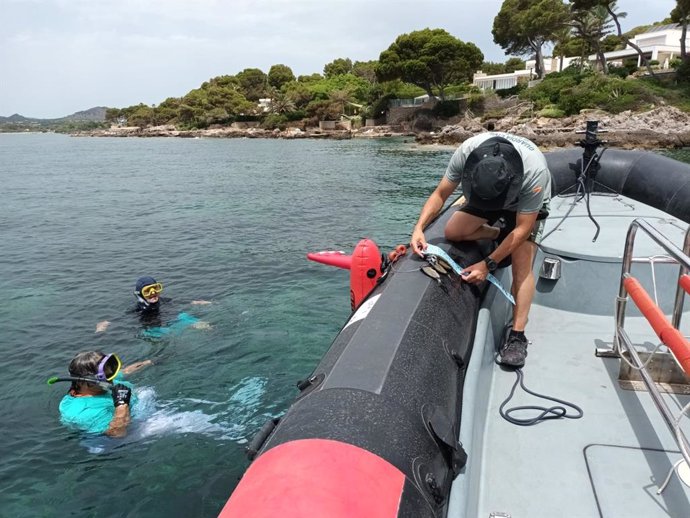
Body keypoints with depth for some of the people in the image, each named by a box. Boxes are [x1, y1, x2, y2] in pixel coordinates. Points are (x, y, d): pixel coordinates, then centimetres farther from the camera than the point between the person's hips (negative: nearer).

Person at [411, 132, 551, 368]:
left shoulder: (535, 171, -43)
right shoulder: (467, 152, -37)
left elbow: (522, 229, -33)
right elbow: (440, 193, -23)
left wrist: (488, 264, -37)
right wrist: (419, 228, -36)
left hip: (526, 204, -4)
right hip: (484, 197, 4)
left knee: (522, 266, -18)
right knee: (453, 232, -16)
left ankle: (517, 335, -11)